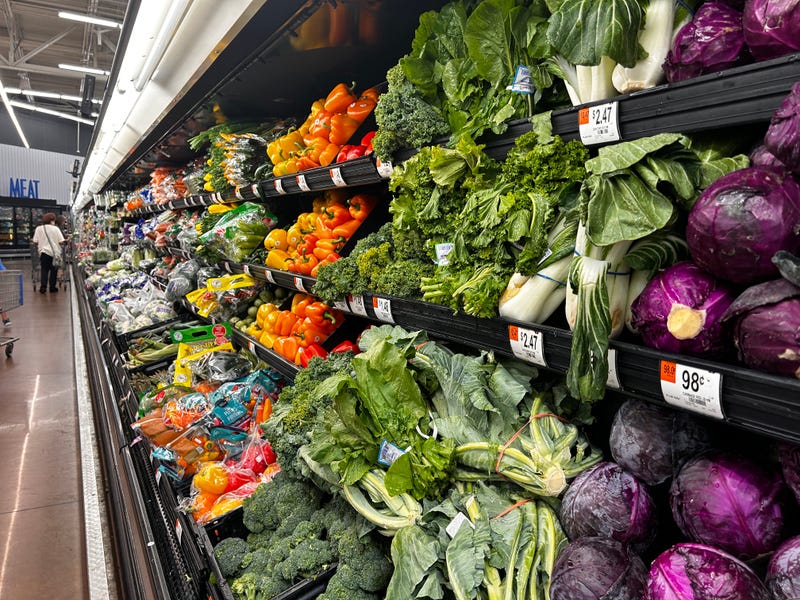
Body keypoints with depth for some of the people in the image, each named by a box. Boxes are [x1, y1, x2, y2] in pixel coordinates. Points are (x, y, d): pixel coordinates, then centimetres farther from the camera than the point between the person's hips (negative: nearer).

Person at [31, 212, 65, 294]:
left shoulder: (39, 229, 3)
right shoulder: (56, 229, -2)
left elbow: (35, 242, -1)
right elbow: (61, 242, -6)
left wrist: (41, 243, 20)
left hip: (44, 251, 1)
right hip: (55, 252, -1)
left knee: (44, 269, 9)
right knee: (54, 270, 9)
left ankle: (43, 286, 0)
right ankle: (52, 287, 13)